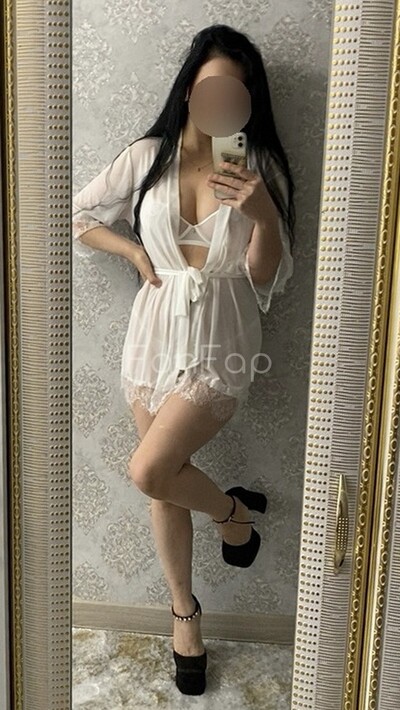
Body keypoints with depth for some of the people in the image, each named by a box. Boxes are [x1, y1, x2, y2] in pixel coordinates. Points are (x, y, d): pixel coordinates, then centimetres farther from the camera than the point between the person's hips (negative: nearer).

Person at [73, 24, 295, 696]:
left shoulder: (260, 168, -2)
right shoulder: (148, 156, 1)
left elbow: (264, 277, -5)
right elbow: (77, 218, 11)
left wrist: (264, 215, -22)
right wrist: (136, 252, -1)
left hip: (220, 343, -2)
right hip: (155, 333, 3)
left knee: (150, 472, -19)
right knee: (165, 485, 10)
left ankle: (233, 508, 15)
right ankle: (184, 609, 33)